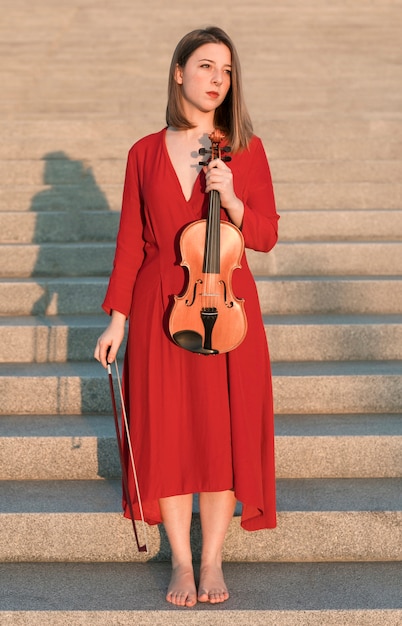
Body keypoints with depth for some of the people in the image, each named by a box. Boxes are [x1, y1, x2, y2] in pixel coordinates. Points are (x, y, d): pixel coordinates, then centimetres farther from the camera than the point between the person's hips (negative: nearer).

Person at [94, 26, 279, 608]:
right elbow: (131, 242, 5)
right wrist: (117, 318, 1)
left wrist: (231, 200, -18)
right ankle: (180, 560, 16)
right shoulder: (145, 153, 3)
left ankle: (212, 560, 16)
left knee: (223, 431, 1)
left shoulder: (247, 150, 1)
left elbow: (265, 236, 0)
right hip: (162, 308, 1)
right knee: (167, 433, 2)